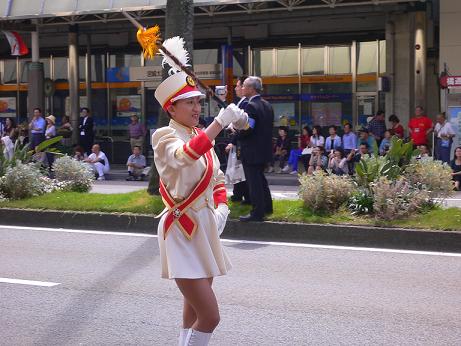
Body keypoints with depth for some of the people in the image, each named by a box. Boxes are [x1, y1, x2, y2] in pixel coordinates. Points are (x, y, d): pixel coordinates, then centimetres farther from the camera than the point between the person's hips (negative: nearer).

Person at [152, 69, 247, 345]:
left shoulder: (200, 136, 10)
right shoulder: (165, 136, -12)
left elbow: (218, 179, 21)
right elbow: (186, 155, -36)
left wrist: (222, 208, 4)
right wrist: (221, 121, -41)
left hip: (205, 228, 8)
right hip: (182, 231, -8)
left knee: (195, 312, 19)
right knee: (210, 316, -14)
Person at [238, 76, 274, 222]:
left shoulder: (250, 106, -19)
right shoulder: (267, 105, 9)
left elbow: (247, 130, -24)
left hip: (252, 151, -9)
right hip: (264, 149, 9)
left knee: (254, 182, -3)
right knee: (260, 178, 22)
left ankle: (257, 213, 2)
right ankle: (267, 206, 31)